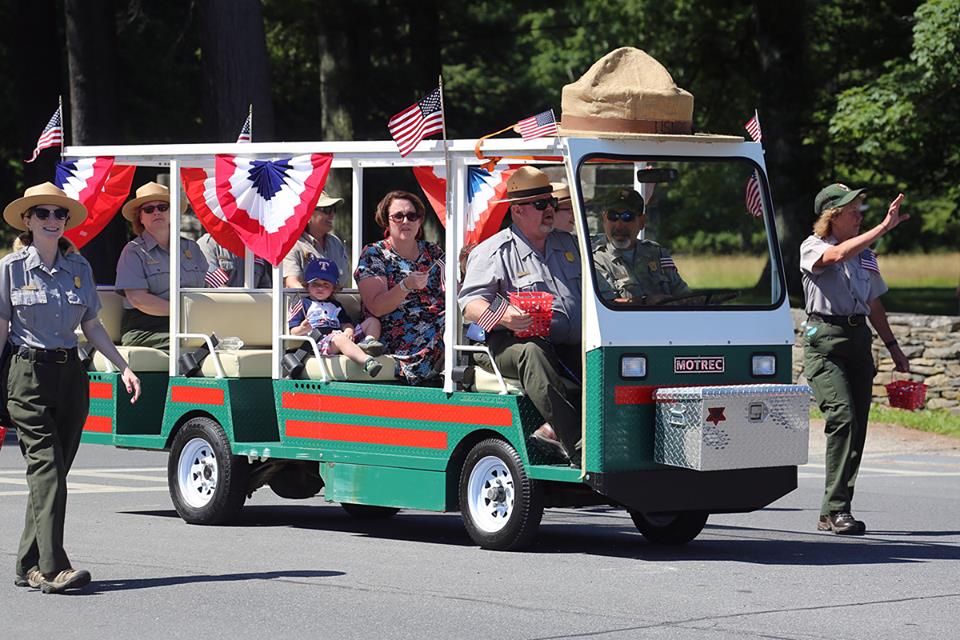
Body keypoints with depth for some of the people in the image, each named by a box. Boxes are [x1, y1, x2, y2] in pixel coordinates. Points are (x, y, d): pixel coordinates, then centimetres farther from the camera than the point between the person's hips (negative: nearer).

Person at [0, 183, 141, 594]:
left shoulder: (79, 267, 11)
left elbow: (92, 326, 17)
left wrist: (123, 367, 10)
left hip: (70, 372, 5)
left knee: (54, 471, 5)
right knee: (47, 468, -14)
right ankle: (52, 568, -21)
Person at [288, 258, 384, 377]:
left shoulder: (336, 305, 33)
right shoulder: (303, 304, 17)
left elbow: (347, 323, 19)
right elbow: (293, 331, 7)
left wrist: (349, 331, -6)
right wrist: (302, 330, -18)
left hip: (342, 336, 6)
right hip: (321, 341, -6)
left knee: (372, 321, 4)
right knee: (339, 338, -41)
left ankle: (369, 340, -30)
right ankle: (367, 361, -65)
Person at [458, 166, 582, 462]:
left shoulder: (569, 244, 24)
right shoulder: (494, 251, 5)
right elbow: (470, 303, -6)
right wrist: (502, 317, -26)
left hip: (570, 346, 5)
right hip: (509, 343, -5)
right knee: (531, 353, -40)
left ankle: (554, 429, -34)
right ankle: (576, 441, -49)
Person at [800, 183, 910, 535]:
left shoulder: (865, 254, 18)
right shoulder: (812, 248, -1)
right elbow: (838, 255, -24)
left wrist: (893, 346, 21)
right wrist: (884, 227, -26)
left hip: (859, 338, 6)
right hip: (824, 339, -6)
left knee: (857, 426, 2)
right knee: (842, 418, -20)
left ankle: (834, 512, 8)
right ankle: (835, 509, -19)